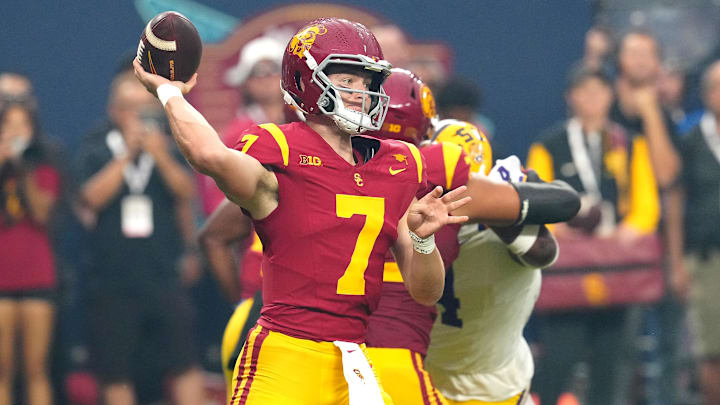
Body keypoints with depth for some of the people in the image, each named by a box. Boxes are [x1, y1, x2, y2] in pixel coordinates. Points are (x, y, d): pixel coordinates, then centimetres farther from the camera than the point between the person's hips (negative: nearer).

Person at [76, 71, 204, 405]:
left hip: (164, 274, 1)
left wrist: (161, 157, -20)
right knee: (116, 370, 2)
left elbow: (186, 193, -6)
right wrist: (126, 155, -16)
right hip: (112, 276, -1)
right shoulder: (96, 148, 3)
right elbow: (92, 197, -12)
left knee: (183, 364, -8)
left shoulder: (167, 145, 6)